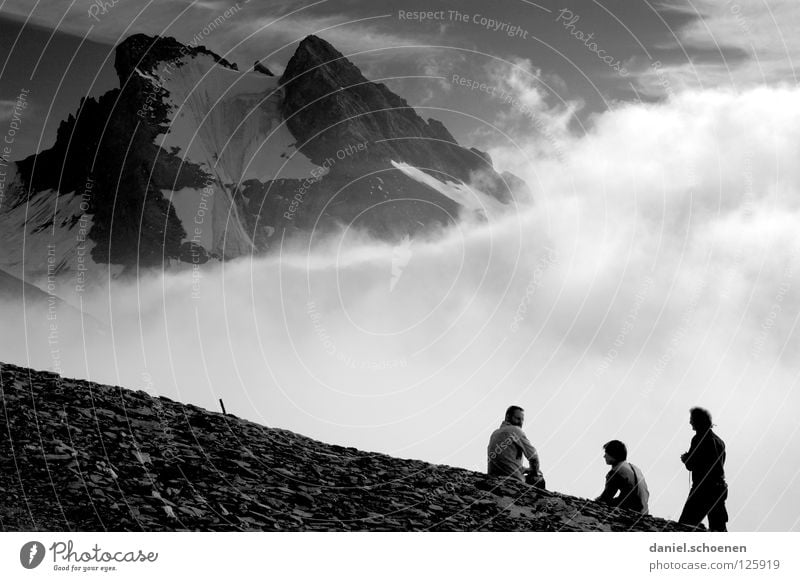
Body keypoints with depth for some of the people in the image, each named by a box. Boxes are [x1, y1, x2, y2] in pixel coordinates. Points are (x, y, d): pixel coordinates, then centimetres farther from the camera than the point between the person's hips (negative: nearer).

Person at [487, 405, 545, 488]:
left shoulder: (494, 434, 17)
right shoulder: (516, 430, -6)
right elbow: (533, 456, -4)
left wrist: (524, 470, 23)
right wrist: (535, 471, 15)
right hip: (513, 480, -7)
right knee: (539, 480, 12)